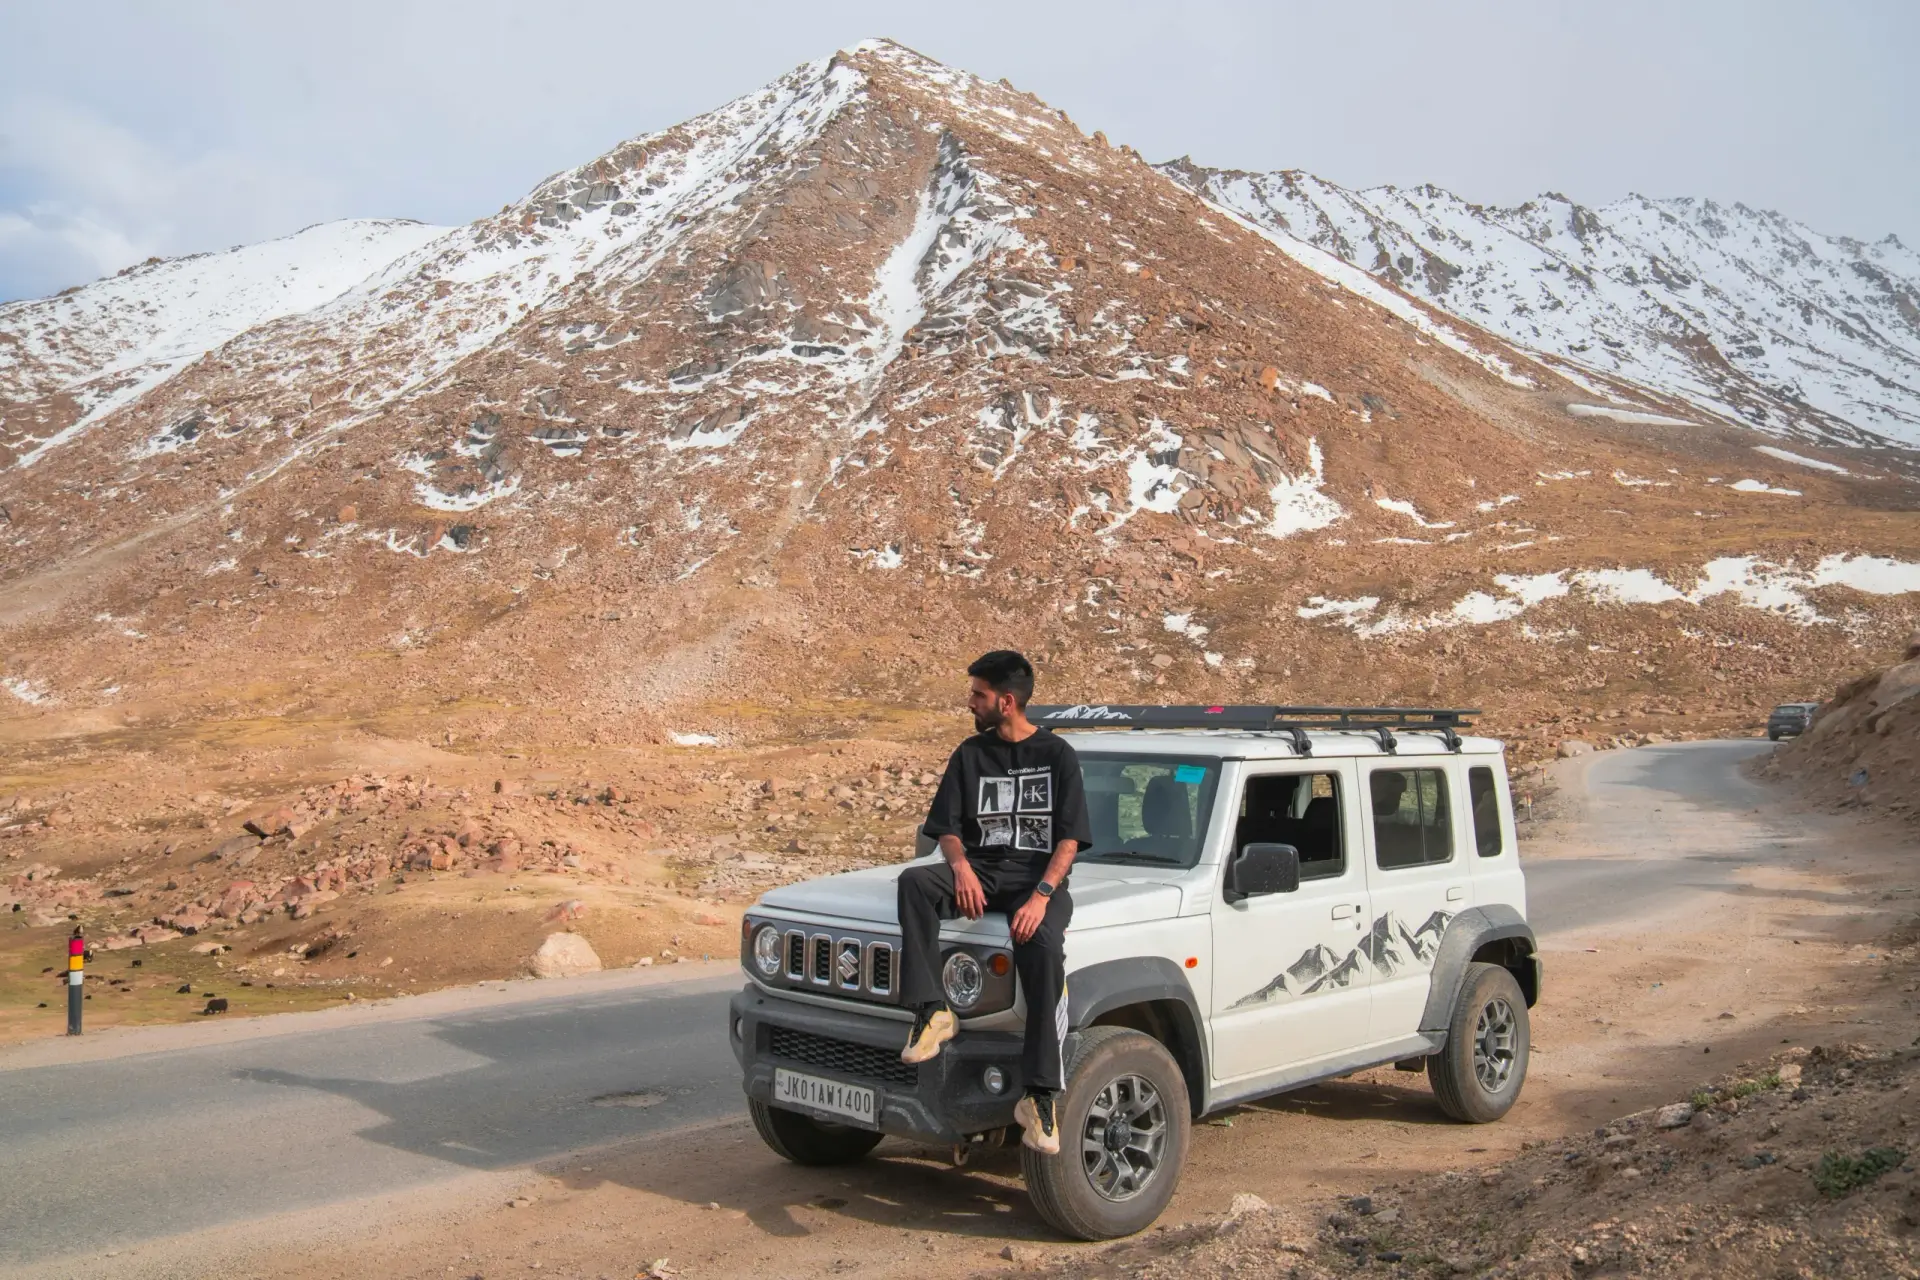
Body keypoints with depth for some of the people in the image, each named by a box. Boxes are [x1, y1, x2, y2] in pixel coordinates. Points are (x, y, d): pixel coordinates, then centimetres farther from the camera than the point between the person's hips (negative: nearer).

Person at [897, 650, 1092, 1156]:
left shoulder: (1056, 754, 2)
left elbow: (1070, 838, -3)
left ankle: (1040, 1096, -30)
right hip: (980, 872, 4)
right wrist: (961, 867, -13)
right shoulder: (970, 755, 13)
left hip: (1041, 878, -4)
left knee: (1044, 949, -35)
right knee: (914, 881, -28)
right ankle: (933, 1011, -28)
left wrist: (1041, 895, -19)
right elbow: (947, 828, 11)